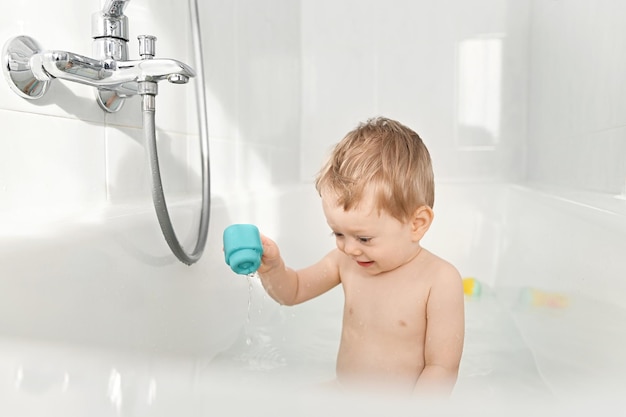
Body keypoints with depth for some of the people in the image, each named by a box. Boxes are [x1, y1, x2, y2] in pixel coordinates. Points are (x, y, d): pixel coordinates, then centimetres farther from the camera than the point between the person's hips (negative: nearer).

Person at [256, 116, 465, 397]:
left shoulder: (440, 280, -19)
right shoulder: (346, 261, -4)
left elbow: (442, 368, -15)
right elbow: (293, 292, 9)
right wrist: (270, 267, -11)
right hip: (341, 396, 5)